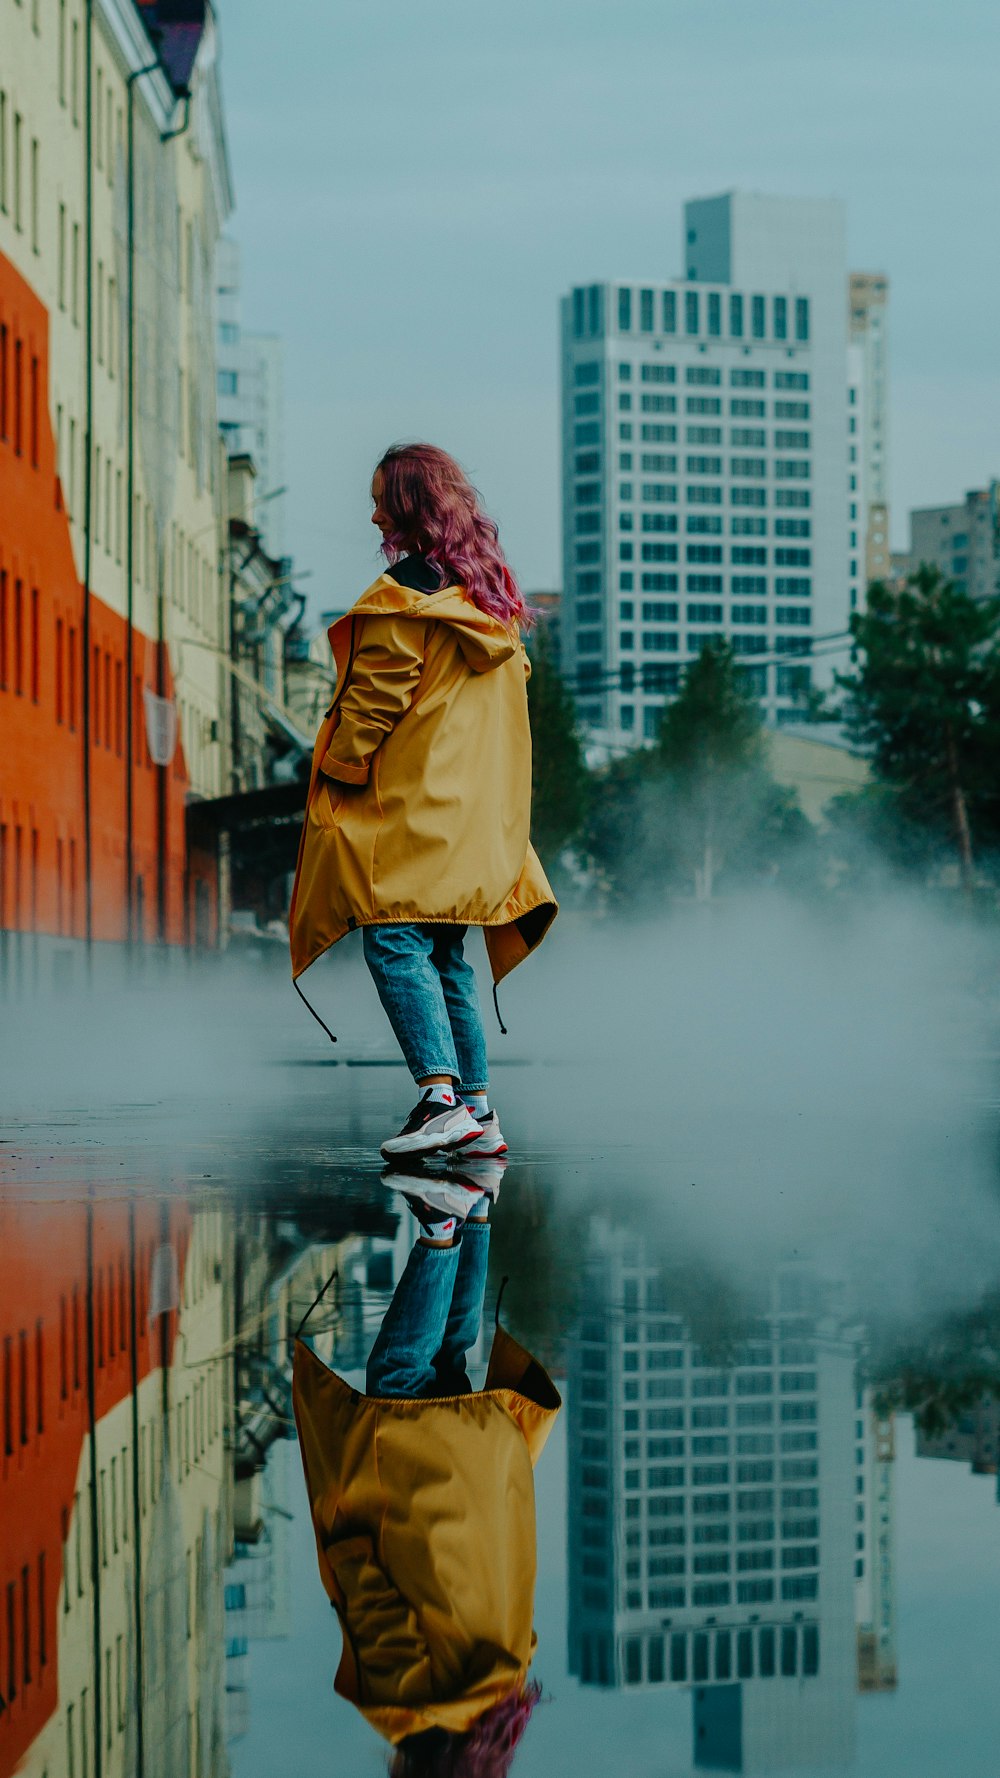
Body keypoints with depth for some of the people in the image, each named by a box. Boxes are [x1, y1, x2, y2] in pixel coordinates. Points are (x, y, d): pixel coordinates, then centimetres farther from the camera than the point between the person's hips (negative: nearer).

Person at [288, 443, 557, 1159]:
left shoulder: (404, 593, -10)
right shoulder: (493, 594, 16)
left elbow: (375, 697, -13)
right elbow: (514, 685, 21)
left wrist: (337, 768, -3)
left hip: (409, 805, -8)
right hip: (478, 816, 8)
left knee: (396, 943, -11)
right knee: (447, 956, 12)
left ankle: (440, 1096, -23)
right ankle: (477, 1110, 10)